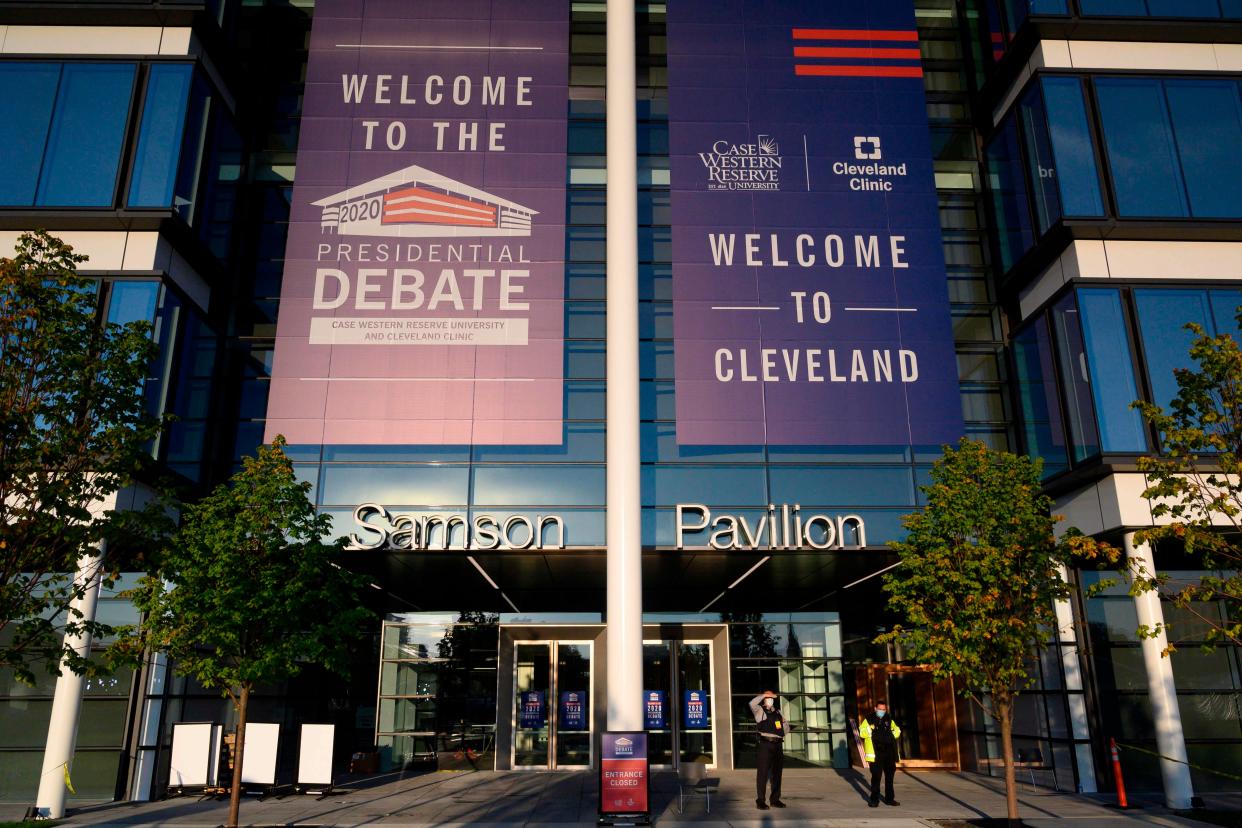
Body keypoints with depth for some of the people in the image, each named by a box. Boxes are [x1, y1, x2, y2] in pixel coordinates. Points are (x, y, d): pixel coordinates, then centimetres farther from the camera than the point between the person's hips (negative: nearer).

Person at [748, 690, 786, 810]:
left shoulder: (777, 712, 20)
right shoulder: (760, 711, 1)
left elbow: (783, 726, 33)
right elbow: (752, 703, -20)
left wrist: (784, 721, 10)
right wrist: (764, 695, -11)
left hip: (778, 745, 6)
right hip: (766, 744, -6)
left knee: (777, 773, 11)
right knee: (763, 773, -6)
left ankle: (775, 799, 21)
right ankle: (761, 800, -1)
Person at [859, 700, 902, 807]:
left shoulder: (889, 720, 13)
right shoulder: (869, 720, 0)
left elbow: (897, 730, 26)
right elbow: (861, 732, -11)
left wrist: (894, 733, 6)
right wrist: (870, 729, -26)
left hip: (889, 753, 5)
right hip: (876, 754, -5)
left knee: (889, 776, 12)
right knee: (876, 776, -5)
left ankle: (889, 799, 24)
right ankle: (874, 800, 4)